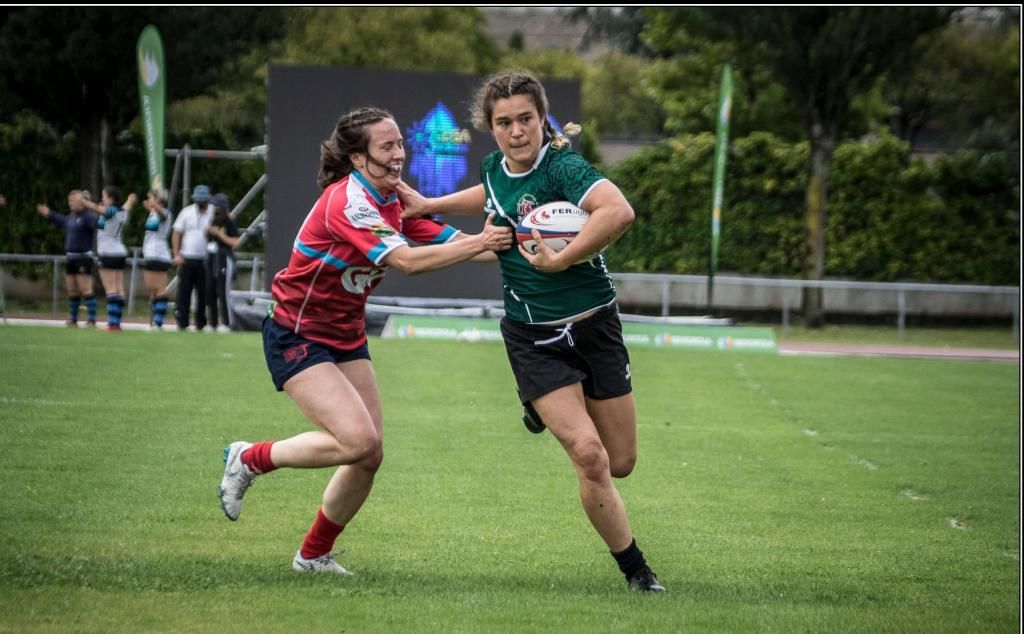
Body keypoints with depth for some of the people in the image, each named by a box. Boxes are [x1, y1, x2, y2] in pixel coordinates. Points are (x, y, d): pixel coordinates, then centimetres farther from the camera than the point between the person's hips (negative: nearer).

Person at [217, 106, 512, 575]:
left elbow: (449, 240, -1)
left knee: (370, 456, 2)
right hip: (296, 338, -9)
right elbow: (406, 261, -34)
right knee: (358, 440, -22)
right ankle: (250, 459, -1)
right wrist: (478, 244, -33)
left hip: (346, 338, 9)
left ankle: (314, 554, 20)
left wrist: (501, 244, -16)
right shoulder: (346, 202, -25)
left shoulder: (392, 200, 3)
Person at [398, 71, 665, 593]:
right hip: (533, 339, 2)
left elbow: (619, 212, -40)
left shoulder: (563, 168, -19)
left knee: (620, 464, 8)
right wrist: (429, 205, 23)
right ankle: (635, 570, -1)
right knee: (589, 456, -16)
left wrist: (561, 260, -34)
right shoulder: (494, 169, 0)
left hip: (593, 328, -2)